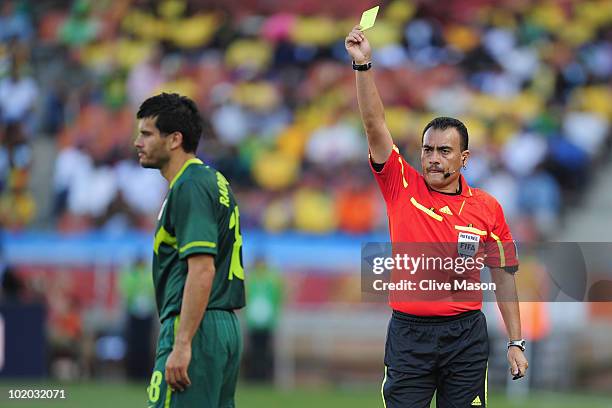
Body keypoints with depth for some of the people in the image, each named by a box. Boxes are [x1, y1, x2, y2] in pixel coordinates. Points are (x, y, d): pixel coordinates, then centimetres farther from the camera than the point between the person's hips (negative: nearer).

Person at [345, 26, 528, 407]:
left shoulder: (487, 207, 3)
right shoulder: (403, 187, 2)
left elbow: (504, 275, 8)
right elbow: (375, 125, -7)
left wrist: (516, 343, 5)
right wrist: (363, 65, -17)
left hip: (465, 335, 1)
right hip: (408, 334, 0)